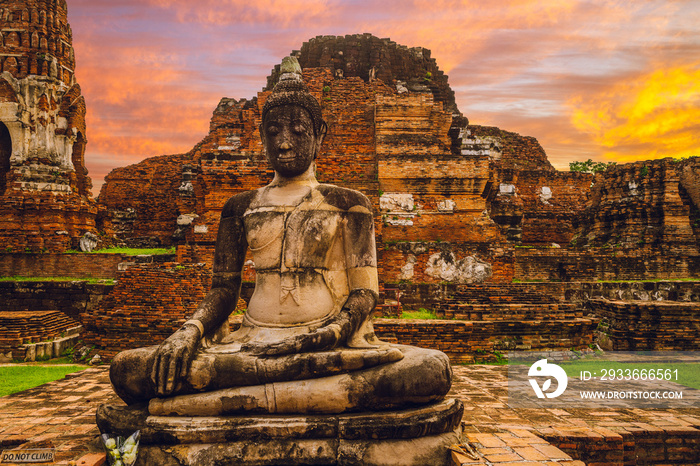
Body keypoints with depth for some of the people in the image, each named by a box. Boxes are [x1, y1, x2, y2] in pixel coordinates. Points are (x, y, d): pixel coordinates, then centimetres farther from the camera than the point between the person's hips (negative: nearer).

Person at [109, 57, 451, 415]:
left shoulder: (347, 203, 10)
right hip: (254, 342, 2)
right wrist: (189, 331, -8)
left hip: (332, 342, -1)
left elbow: (365, 291, 1)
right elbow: (223, 289, 14)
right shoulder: (241, 207, 18)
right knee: (125, 368, -20)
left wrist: (326, 335, -19)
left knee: (435, 369, -33)